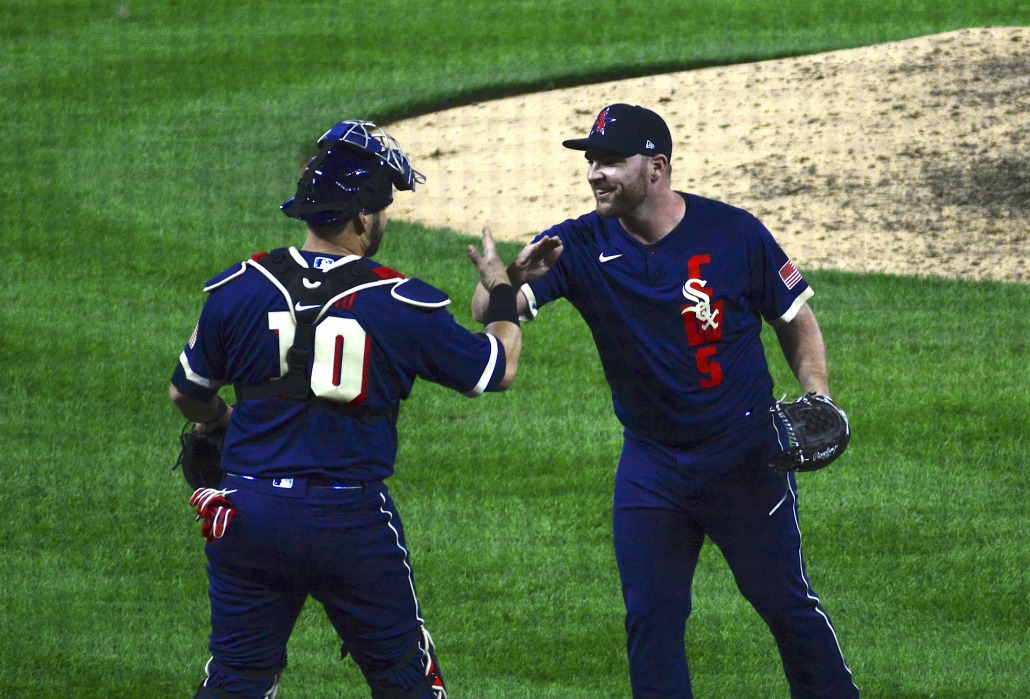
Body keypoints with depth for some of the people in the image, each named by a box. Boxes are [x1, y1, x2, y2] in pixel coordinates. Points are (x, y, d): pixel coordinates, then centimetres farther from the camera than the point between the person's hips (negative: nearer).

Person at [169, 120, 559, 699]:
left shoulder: (239, 288, -1)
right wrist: (502, 291, 24)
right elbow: (499, 369, 5)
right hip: (354, 521, -2)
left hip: (249, 515, 2)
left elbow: (187, 394, 12)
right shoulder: (404, 305, -8)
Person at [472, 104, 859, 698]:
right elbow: (486, 312, -21)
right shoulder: (582, 246, -11)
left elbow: (796, 318, 1)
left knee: (788, 603, 5)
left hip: (747, 455, -2)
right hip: (652, 465, 2)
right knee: (650, 618, 5)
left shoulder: (734, 233, -13)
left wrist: (818, 402, -15)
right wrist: (513, 280, -44)